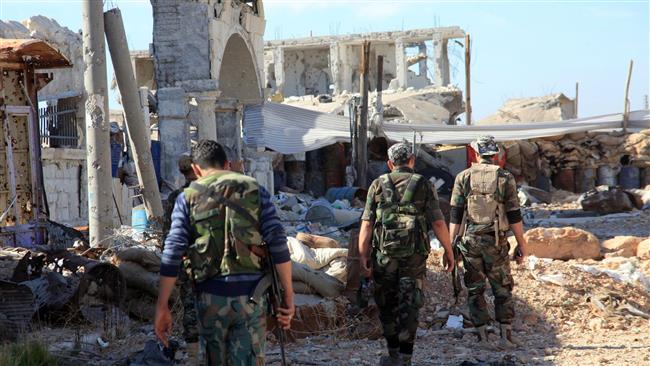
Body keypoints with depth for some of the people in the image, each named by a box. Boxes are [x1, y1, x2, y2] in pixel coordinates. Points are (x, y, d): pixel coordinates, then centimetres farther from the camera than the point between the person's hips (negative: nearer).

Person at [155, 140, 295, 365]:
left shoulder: (188, 197, 4)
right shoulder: (255, 190, 5)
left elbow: (172, 253, -3)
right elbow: (278, 243, -4)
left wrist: (162, 307, -1)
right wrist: (288, 296, -1)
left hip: (211, 296, 0)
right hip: (250, 295, 0)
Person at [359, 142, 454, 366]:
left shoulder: (378, 185, 5)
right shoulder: (424, 185, 3)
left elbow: (367, 224, -1)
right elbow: (438, 222, -2)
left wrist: (363, 256, 1)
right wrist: (448, 251, 7)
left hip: (384, 254, 1)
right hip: (414, 255, -1)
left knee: (387, 305, 14)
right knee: (409, 306, 4)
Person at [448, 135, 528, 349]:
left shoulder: (463, 177, 1)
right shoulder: (505, 178, -1)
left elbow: (455, 215, -1)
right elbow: (514, 215, -3)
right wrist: (521, 244, 4)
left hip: (471, 241, 1)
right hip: (496, 242, -1)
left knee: (475, 290, 9)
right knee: (502, 289, 9)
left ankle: (482, 337, 8)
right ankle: (506, 336, 6)